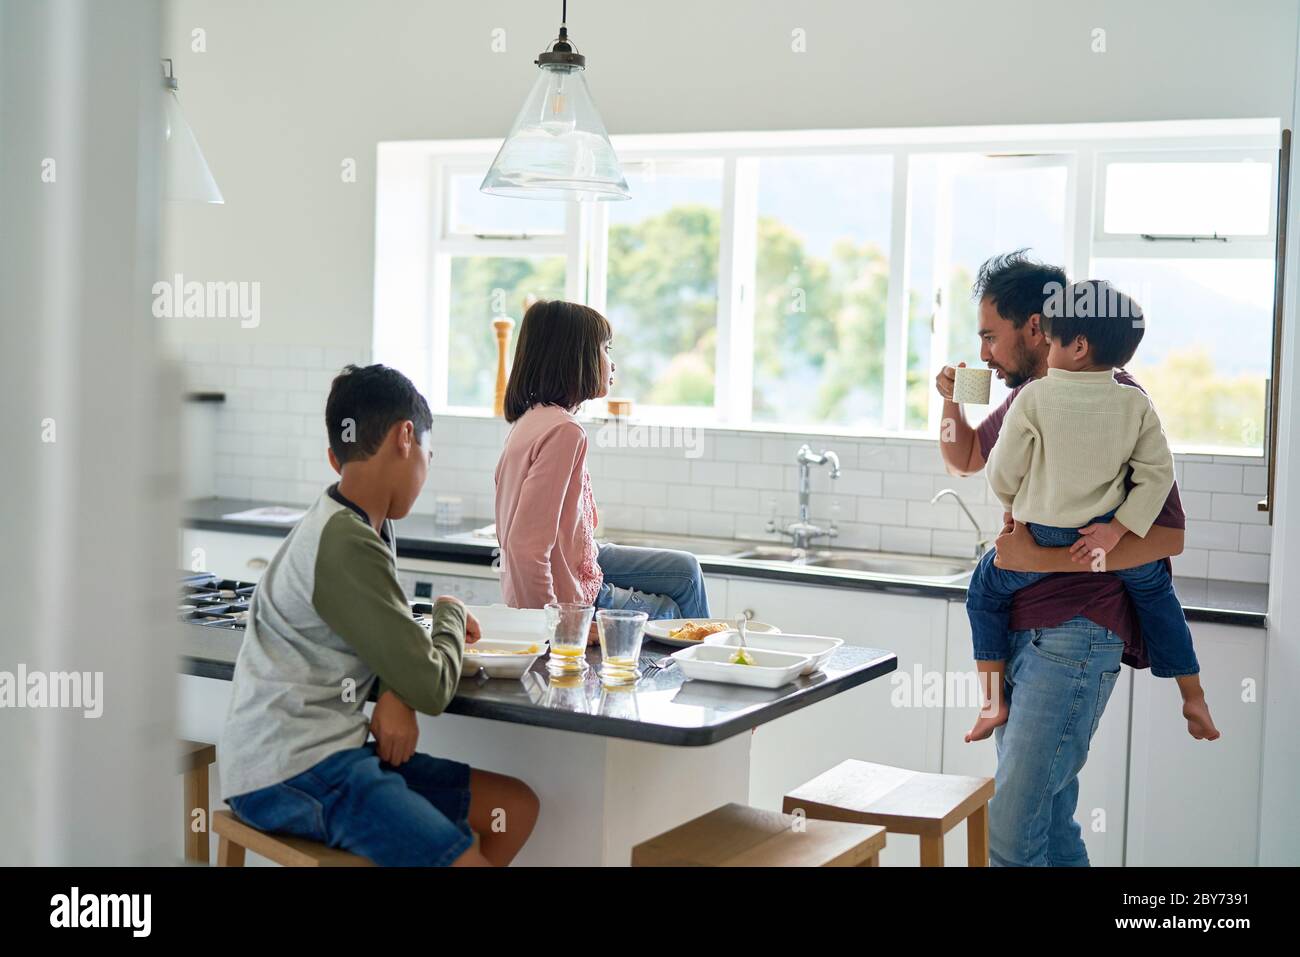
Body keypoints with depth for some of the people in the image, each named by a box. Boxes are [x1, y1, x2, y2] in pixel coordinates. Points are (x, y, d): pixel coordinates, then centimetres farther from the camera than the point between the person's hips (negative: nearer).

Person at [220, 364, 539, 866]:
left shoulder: (366, 526, 10)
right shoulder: (347, 547, -20)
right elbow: (432, 687, -17)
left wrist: (396, 695, -7)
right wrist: (451, 615, 3)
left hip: (327, 749, 10)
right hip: (289, 772, -10)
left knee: (516, 807, 9)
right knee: (467, 858, -22)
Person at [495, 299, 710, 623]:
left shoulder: (532, 418, 3)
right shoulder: (564, 431, -26)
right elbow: (526, 546, -30)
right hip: (570, 595, -8)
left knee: (686, 570, 19)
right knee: (670, 610, 18)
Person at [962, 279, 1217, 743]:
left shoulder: (1033, 398, -9)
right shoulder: (1136, 404, -1)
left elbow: (1003, 472, -2)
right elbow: (1158, 473, -5)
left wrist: (1013, 507, 18)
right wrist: (1117, 529, -6)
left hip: (1043, 542, -3)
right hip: (1107, 533, 3)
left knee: (985, 592, 19)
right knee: (1157, 591, 28)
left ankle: (994, 702, 15)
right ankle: (1193, 699, 31)